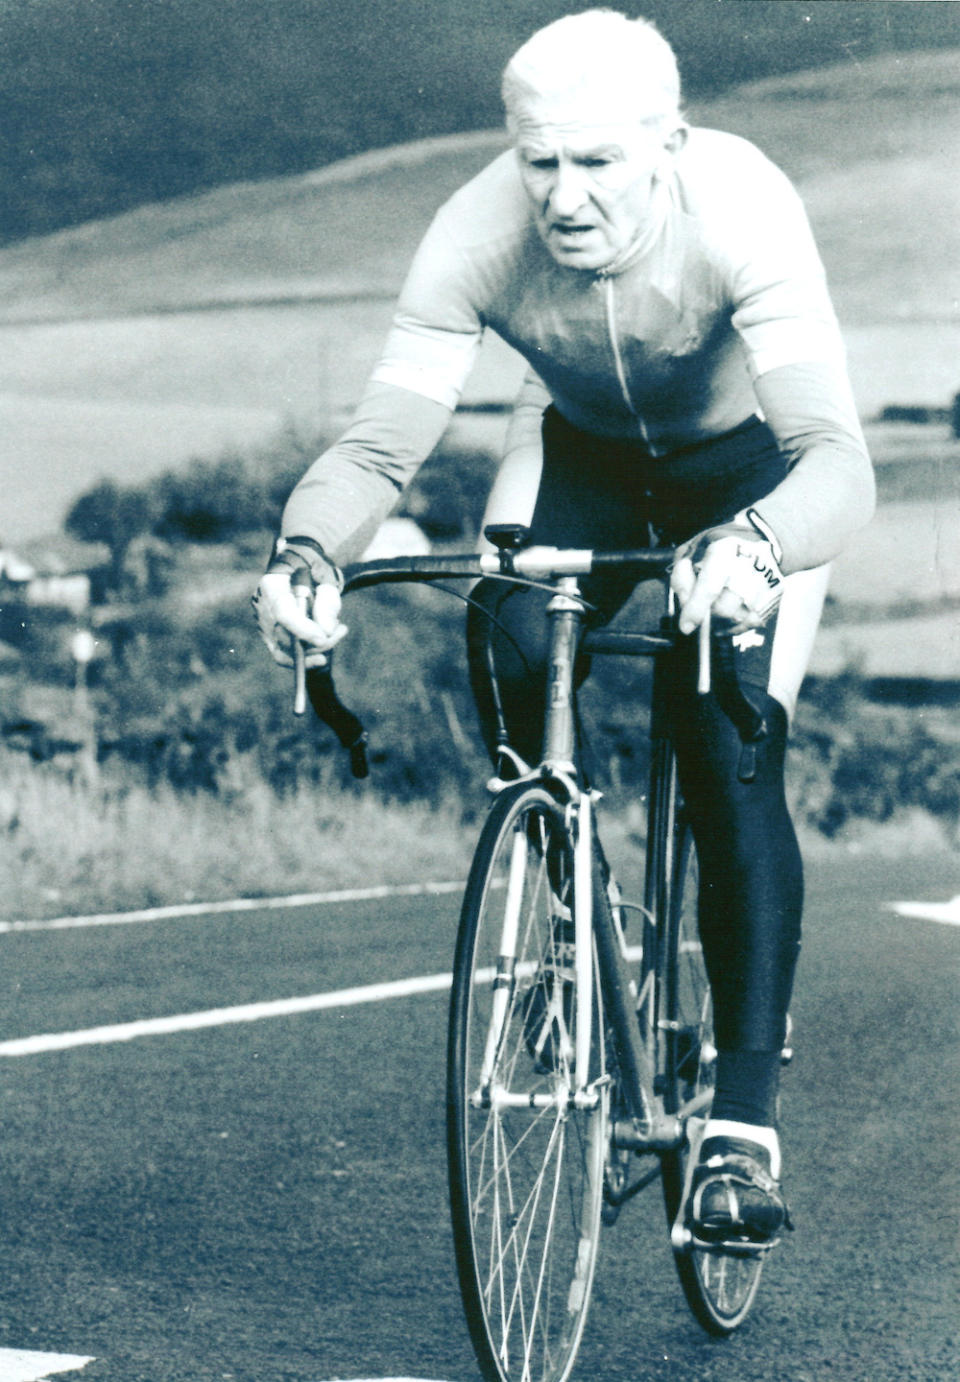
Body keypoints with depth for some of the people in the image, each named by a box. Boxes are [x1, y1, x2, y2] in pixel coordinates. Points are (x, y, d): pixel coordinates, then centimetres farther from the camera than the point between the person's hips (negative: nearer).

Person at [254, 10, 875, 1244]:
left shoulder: (741, 209, -38)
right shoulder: (479, 237, -30)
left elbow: (837, 459, -48)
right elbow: (379, 444, -31)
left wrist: (755, 547, -70)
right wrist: (306, 551, -53)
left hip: (746, 467, -2)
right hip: (578, 454, 3)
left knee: (732, 761, -20)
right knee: (507, 641, -27)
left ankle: (744, 1124, -14)